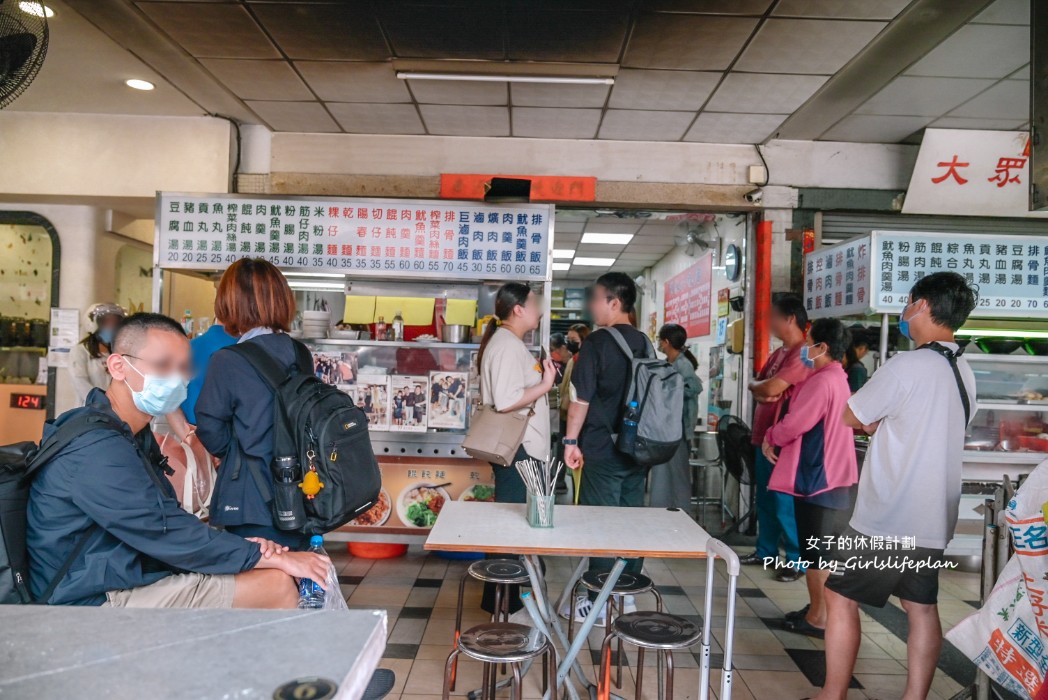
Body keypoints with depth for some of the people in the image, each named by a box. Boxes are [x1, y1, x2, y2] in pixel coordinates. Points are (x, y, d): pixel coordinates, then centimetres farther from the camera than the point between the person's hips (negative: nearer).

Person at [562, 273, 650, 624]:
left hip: (604, 449, -6)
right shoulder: (645, 343, 8)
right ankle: (626, 593, 24)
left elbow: (581, 397, -14)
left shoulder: (598, 341, -12)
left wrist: (571, 440, -6)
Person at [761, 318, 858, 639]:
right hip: (828, 475, 10)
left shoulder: (821, 381, -20)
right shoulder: (837, 379, 14)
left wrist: (771, 437, -1)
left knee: (815, 551, -2)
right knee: (819, 549, 17)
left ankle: (818, 618, 6)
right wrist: (773, 437, 5)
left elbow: (793, 424, -20)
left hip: (817, 476, -10)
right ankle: (816, 609, 26)